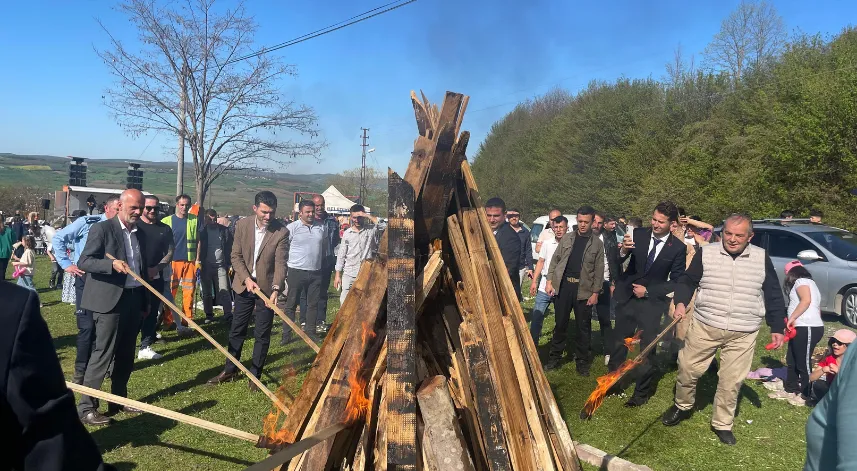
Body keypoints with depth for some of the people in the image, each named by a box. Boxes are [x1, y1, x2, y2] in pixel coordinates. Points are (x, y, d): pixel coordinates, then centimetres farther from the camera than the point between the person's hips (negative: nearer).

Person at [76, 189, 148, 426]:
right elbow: (84, 261, -12)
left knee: (126, 354, 12)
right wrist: (112, 264, -29)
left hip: (134, 300, 7)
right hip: (110, 300, -7)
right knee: (103, 353, -6)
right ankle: (86, 406, 2)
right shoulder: (102, 229, -7)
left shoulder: (140, 234, 14)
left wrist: (146, 301, 18)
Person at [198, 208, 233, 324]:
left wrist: (230, 264, -1)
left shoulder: (224, 231, 2)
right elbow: (198, 249, 1)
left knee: (224, 291, -5)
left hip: (220, 265, -1)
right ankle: (209, 315, 19)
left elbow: (229, 249, 4)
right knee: (207, 292, 9)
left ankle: (228, 315, -5)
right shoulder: (202, 231, 0)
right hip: (206, 266, 1)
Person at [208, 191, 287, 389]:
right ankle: (230, 370, 28)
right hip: (244, 286, 3)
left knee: (262, 334, 5)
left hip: (267, 288, -2)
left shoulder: (281, 232, -13)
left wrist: (276, 289, -30)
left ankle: (255, 375, 18)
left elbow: (280, 264, -16)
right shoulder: (242, 225, -5)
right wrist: (247, 279, -16)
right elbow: (236, 256, -2)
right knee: (236, 330, 13)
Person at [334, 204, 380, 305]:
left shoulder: (371, 230, 0)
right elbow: (341, 255, 8)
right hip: (349, 274, 2)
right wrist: (338, 275, 5)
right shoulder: (347, 233, 5)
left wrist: (368, 216, -13)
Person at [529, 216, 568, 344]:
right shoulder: (547, 243, 5)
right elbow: (540, 262, 11)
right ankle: (532, 344, 9)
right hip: (544, 287, 2)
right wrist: (534, 281, 5)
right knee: (536, 317, 1)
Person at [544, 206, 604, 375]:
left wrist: (595, 293, -5)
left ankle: (582, 361, 17)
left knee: (584, 327, 6)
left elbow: (599, 270, 1)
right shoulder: (567, 238, 6)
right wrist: (549, 281, 1)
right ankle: (555, 357, 21)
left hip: (584, 290, -1)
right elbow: (555, 260, 8)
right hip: (563, 286, 1)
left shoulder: (597, 244, 2)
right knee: (560, 324, 9)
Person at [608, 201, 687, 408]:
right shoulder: (639, 234, -6)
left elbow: (676, 281, -3)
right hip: (627, 296, 2)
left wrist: (648, 291, -12)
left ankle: (642, 392, 23)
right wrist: (623, 250, -34)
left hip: (652, 302, -2)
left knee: (647, 348, 6)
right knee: (618, 342, 12)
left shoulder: (678, 248, -9)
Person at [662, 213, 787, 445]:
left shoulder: (762, 258, 0)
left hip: (743, 334, 0)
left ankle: (722, 424, 24)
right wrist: (681, 302, -14)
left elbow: (773, 295, 7)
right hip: (705, 326, 0)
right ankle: (682, 406, 32)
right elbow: (687, 281, 4)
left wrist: (777, 328, 6)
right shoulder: (706, 253, -2)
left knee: (732, 380, 5)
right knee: (688, 369, 6)